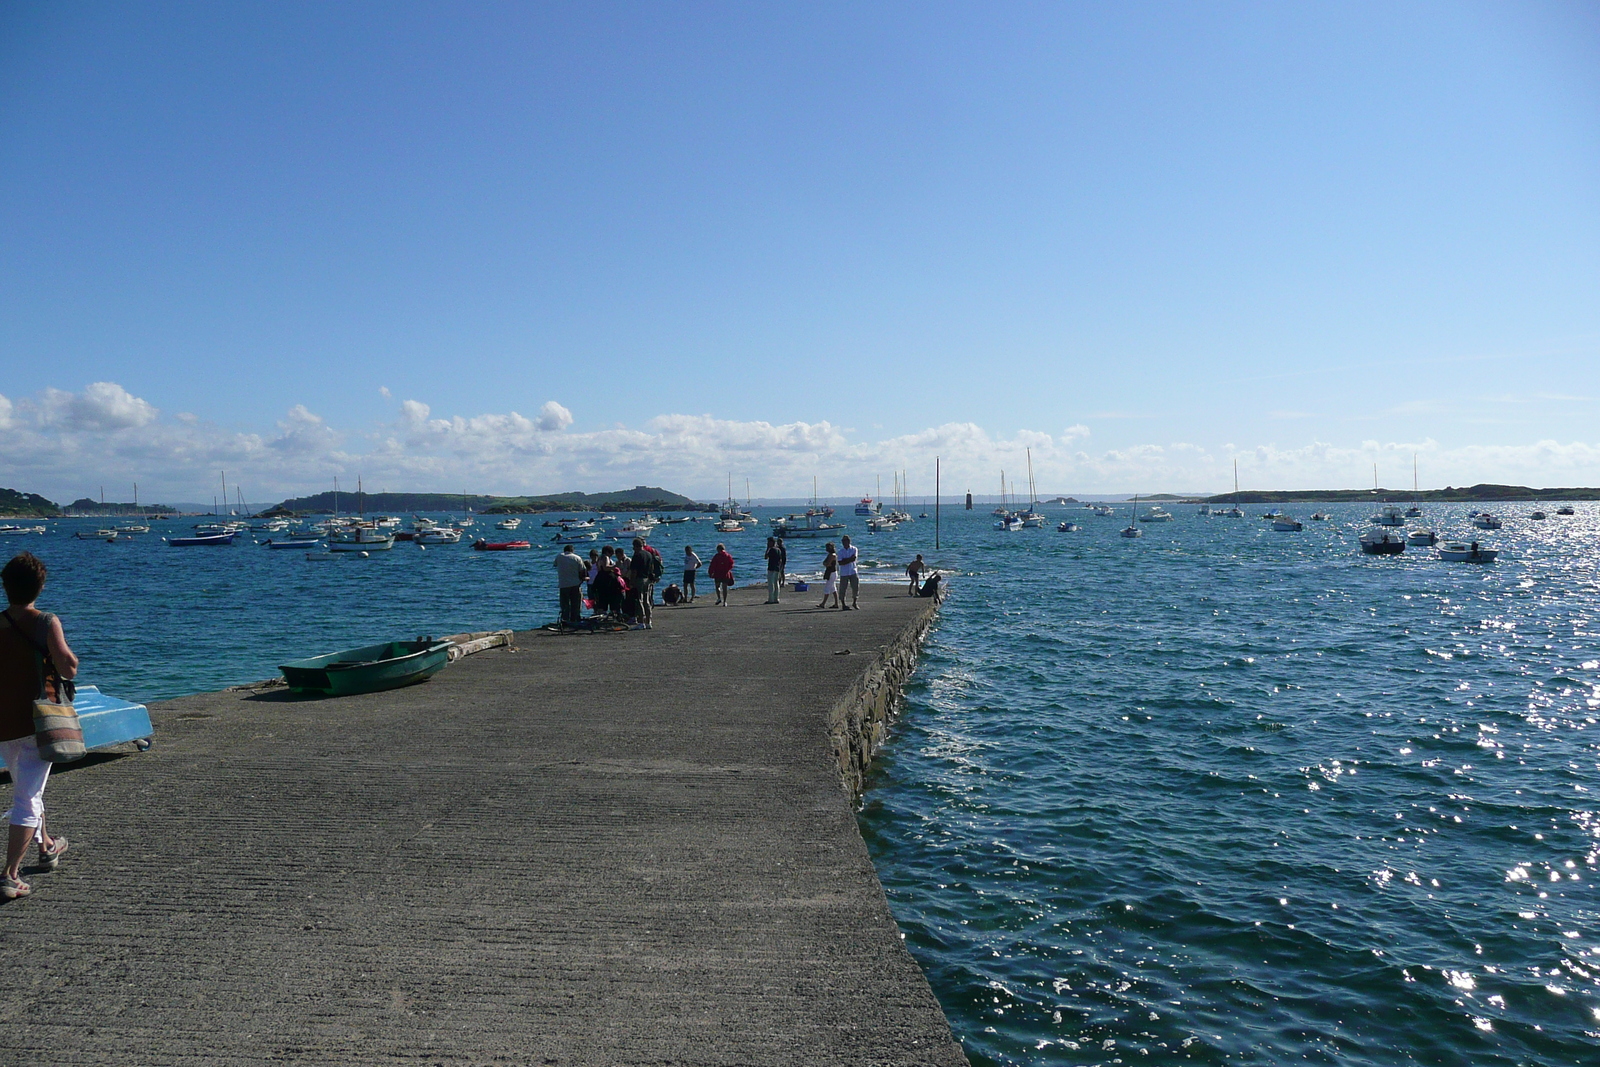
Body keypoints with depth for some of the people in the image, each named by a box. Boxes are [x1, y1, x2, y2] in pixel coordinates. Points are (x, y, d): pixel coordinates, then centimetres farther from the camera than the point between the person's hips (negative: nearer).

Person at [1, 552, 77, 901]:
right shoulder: (47, 622, -11)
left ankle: (47, 847, 42)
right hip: (38, 720, -5)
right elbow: (69, 669, -16)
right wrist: (69, 658, 5)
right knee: (28, 798, -3)